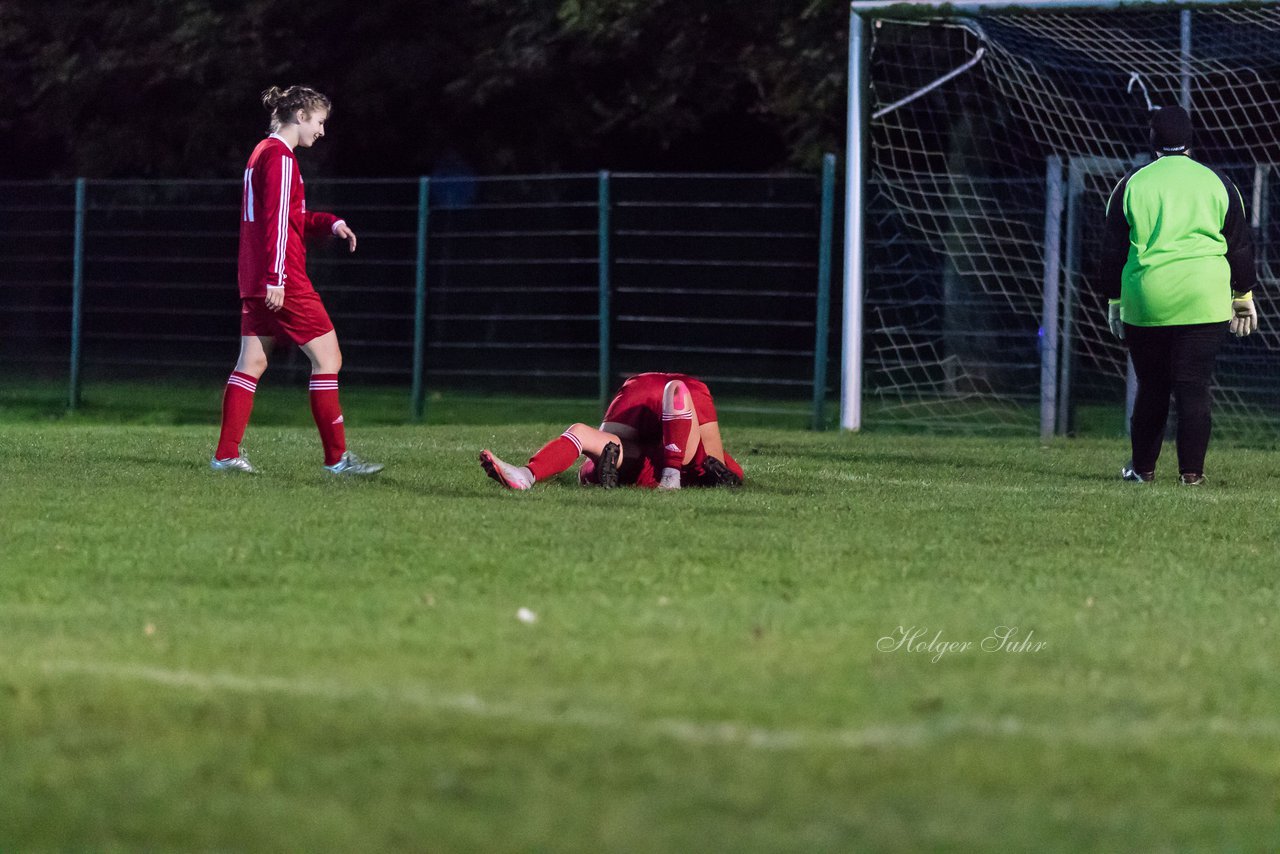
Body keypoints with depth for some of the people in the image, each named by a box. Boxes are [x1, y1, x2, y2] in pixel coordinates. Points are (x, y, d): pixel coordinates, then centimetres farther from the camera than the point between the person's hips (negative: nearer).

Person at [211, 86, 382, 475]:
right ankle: (337, 457, -3)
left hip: (255, 281, 10)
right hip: (283, 280, -10)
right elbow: (278, 220, -19)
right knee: (327, 356, -5)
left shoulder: (263, 153, 19)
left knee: (252, 363, 9)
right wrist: (275, 278, -22)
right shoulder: (280, 157, -12)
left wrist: (330, 224, 12)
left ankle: (226, 454, 6)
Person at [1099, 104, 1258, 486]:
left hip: (1145, 301, 1)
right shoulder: (1217, 183, 6)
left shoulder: (1132, 184, 5)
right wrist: (1243, 296, 17)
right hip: (1204, 301, -1)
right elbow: (1240, 244, 9)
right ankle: (1191, 471, -5)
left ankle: (1142, 467, 17)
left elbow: (1113, 249, 8)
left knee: (1151, 386, 11)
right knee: (1194, 384, -1)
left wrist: (1115, 301, 16)